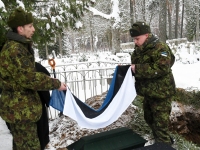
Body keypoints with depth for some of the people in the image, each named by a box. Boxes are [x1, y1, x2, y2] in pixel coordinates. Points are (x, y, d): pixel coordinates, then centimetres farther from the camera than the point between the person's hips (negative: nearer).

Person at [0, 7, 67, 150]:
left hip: (20, 106, 10)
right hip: (20, 108, -10)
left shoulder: (20, 46, 12)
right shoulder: (14, 50, -22)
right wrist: (56, 84, -18)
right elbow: (30, 78, -27)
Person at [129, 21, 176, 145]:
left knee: (160, 122, -1)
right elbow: (137, 68, 18)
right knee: (149, 118, 21)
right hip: (148, 92, 9)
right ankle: (158, 140, 41)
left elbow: (161, 69, -30)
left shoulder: (160, 48, -18)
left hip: (161, 93, -9)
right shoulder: (138, 50, 8)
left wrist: (137, 69, -29)